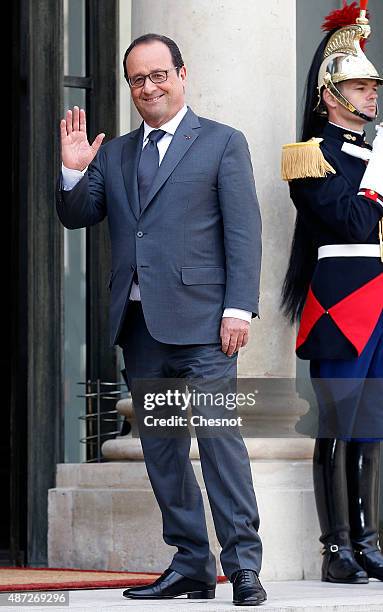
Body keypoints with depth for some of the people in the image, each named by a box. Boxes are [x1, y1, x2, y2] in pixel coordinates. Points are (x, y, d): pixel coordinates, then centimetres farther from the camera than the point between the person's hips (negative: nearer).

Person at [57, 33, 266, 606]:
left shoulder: (223, 143, 4)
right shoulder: (112, 155, 18)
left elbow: (244, 231, -2)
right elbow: (77, 217, 14)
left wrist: (239, 309, -12)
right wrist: (74, 172, -5)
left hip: (200, 321, -5)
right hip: (138, 322, 6)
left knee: (219, 434, -13)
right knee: (161, 449, 6)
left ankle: (244, 564, -11)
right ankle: (191, 565, 12)